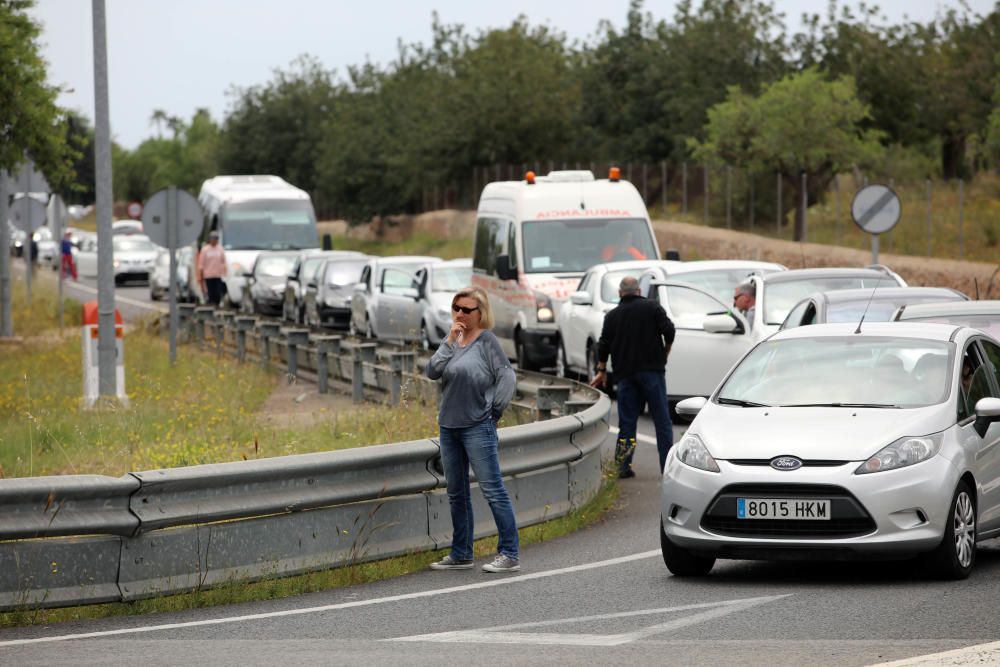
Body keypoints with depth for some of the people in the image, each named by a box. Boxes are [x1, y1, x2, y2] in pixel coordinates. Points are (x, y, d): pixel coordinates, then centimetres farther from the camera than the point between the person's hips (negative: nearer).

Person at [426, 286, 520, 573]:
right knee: (456, 495, 14)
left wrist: (494, 411, -7)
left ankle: (510, 554, -6)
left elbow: (507, 377, -9)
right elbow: (432, 371, -2)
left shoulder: (487, 340, -6)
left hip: (478, 428, -7)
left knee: (493, 490, -8)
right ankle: (461, 554, 23)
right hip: (449, 428, 7)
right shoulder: (453, 339, 10)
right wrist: (450, 340, -9)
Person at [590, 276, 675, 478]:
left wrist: (602, 370, 19)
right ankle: (668, 465, -5)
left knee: (626, 421, 6)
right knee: (662, 420, 0)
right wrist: (665, 351, 9)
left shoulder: (612, 315, 10)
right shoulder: (652, 308, 1)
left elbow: (604, 344, 9)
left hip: (625, 372, 3)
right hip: (651, 369, -3)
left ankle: (623, 465, -2)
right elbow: (669, 330, -8)